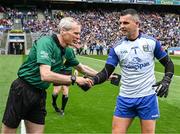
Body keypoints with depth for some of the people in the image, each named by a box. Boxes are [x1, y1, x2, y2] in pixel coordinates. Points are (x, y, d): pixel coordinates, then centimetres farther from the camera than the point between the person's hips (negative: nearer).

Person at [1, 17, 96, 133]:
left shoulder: (66, 51, 3)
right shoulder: (46, 42, -21)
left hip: (40, 93, 7)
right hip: (22, 90, -7)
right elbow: (45, 75, -33)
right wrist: (74, 79, -29)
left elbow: (81, 67, 21)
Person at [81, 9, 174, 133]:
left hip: (148, 97, -1)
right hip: (125, 98, 2)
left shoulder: (151, 42, -3)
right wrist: (92, 80, -24)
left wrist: (166, 81, -10)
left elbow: (169, 64, 6)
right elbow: (107, 72, -6)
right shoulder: (117, 47, -1)